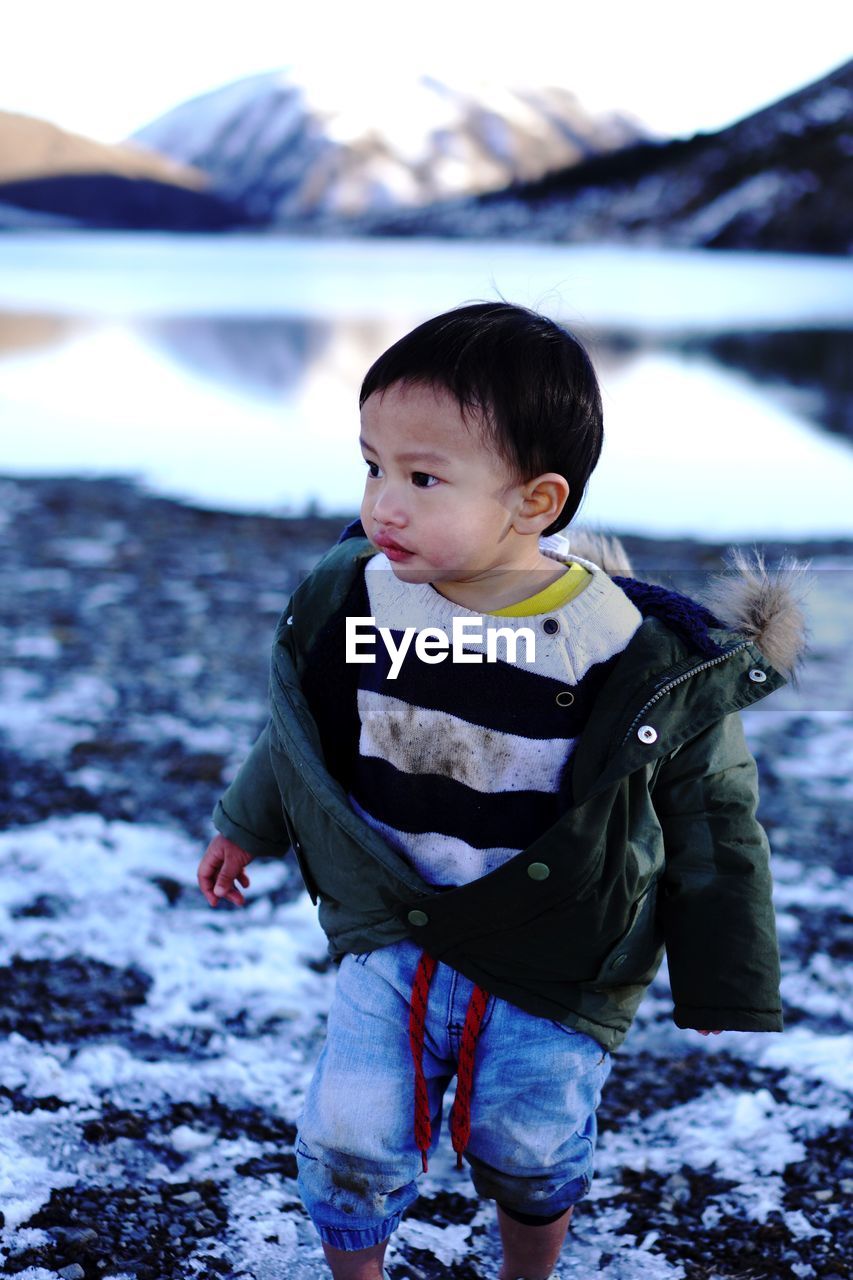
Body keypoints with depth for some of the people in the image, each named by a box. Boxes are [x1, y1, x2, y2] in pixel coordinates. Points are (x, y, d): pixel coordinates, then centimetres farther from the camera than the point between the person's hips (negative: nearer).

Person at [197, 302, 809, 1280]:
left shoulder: (641, 660, -23)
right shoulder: (350, 599, -13)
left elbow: (712, 822, -8)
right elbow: (298, 734, 9)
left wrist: (720, 984, 0)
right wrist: (245, 827, 23)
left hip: (551, 975, -2)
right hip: (389, 935, 2)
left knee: (529, 1161, 15)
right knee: (349, 1149, 5)